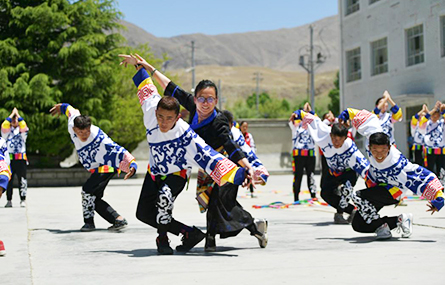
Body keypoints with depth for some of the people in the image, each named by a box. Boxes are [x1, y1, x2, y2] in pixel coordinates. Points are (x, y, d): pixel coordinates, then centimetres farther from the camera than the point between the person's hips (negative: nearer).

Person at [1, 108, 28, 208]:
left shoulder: (22, 131, 12)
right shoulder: (7, 131, 13)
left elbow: (23, 126, -10)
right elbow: (4, 125, -8)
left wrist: (17, 114, -1)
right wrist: (12, 114, 0)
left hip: (20, 159, -1)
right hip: (9, 158, 1)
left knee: (22, 180, -3)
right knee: (8, 180, 0)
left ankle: (23, 200, 1)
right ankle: (9, 200, 6)